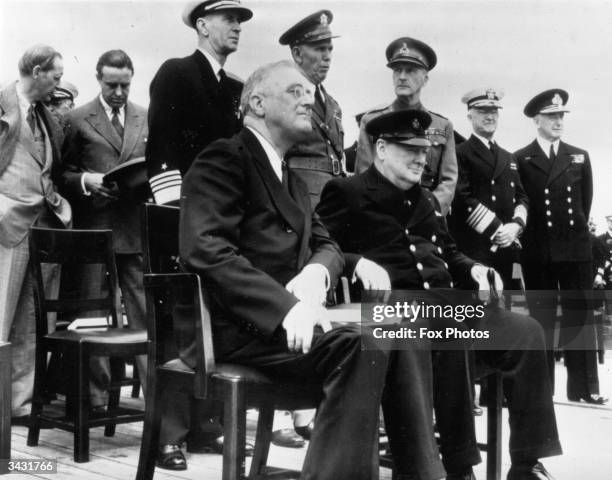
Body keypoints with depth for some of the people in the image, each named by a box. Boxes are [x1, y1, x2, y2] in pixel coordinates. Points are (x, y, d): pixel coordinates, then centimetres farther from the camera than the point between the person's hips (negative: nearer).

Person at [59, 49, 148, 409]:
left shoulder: (148, 119, 13)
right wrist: (86, 180, -14)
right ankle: (96, 392, 12)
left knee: (146, 312, 2)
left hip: (137, 229, 2)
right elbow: (62, 174, 5)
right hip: (93, 227, -2)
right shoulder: (77, 120, 5)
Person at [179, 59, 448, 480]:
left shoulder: (293, 180, 26)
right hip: (240, 324, -8)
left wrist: (316, 273, -6)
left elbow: (325, 244, 20)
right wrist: (286, 307, -27)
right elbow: (205, 250, -18)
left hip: (292, 314, 8)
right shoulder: (224, 159, -3)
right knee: (360, 344, -28)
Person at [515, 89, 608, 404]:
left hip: (576, 248, 2)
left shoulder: (579, 157, 11)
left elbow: (586, 202, 13)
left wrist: (575, 232, 10)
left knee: (579, 316, 2)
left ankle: (584, 388, 6)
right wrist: (528, 237, 2)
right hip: (538, 252, -2)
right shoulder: (520, 160, 3)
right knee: (541, 319, 3)